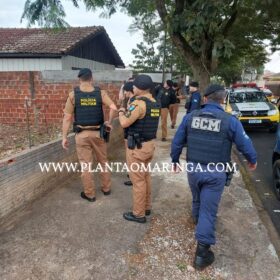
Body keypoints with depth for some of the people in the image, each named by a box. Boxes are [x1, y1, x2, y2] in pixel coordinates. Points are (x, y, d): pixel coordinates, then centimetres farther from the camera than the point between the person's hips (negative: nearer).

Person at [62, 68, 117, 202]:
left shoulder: (73, 95, -5)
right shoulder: (100, 93, -4)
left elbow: (67, 117, -6)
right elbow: (113, 108, -16)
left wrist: (64, 137, -1)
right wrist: (109, 123, -1)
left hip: (82, 134, -1)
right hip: (98, 132, 1)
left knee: (85, 164, 9)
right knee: (103, 161, 18)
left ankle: (89, 194, 19)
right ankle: (106, 188, 31)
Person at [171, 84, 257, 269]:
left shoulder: (190, 117, -4)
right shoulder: (230, 121, -12)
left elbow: (177, 142, 2)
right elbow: (245, 145, -3)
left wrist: (175, 161, 18)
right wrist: (253, 161, 17)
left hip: (193, 169, 4)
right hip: (215, 173, -3)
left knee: (197, 200, 29)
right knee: (208, 209, 5)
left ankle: (198, 219, 58)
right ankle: (202, 252, 10)